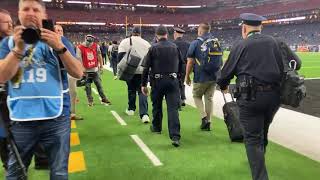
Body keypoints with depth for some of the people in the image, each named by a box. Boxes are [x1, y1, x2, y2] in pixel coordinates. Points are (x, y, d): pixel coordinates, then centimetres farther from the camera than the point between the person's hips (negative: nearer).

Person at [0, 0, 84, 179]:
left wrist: (60, 48, -20)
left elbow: (78, 73, -6)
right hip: (21, 119, 2)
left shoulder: (56, 40, 5)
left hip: (56, 118, -1)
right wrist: (18, 49, -16)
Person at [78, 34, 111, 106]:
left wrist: (101, 65, 10)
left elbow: (99, 56, 10)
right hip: (86, 71, -3)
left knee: (99, 85, 10)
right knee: (88, 86, 4)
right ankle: (90, 100, 16)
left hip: (95, 69, 3)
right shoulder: (80, 48, -14)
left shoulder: (96, 46, -2)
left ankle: (104, 99, 18)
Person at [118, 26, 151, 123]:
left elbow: (120, 56, -7)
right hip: (143, 71, 0)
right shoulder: (146, 43, 1)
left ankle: (131, 109, 32)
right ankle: (144, 114, -13)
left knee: (131, 90, 18)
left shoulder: (125, 42, 0)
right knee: (142, 92, -1)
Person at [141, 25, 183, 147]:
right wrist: (178, 78, 27)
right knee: (173, 108, -3)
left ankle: (156, 127, 38)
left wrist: (143, 84, 1)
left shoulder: (153, 48, -4)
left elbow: (146, 68, -5)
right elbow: (180, 65, 13)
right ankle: (175, 136, -10)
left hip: (157, 81, -1)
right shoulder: (175, 47, 4)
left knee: (157, 105, 18)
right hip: (173, 81, 1)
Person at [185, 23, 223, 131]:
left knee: (196, 96, 15)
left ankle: (204, 117, 1)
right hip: (214, 77, 4)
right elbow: (220, 61, 10)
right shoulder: (217, 42, 7)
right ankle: (208, 122, 17)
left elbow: (190, 62, -8)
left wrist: (187, 76, 1)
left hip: (200, 77, -4)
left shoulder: (195, 43, -7)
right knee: (209, 98, 13)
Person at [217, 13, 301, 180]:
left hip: (250, 97, -5)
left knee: (253, 138, 4)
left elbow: (227, 71, 3)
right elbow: (296, 63, 7)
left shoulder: (241, 46, -2)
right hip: (274, 96, 5)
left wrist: (223, 86, 24)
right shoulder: (274, 42, 7)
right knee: (262, 132, 26)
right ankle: (258, 162, 49)